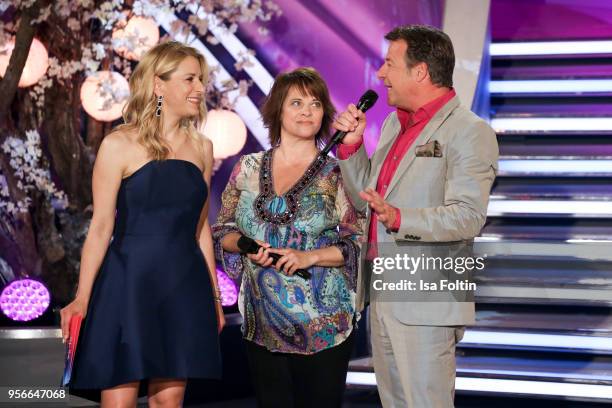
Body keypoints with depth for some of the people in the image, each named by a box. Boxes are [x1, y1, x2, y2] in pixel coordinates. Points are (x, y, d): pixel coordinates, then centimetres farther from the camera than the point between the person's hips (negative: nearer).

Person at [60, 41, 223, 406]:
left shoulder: (201, 147, 10)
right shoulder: (119, 146, -5)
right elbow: (101, 227, -4)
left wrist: (214, 294, 16)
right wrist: (82, 298, -7)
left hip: (184, 287, 4)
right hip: (129, 283, -4)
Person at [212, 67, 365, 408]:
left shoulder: (337, 174, -2)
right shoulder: (248, 169, 7)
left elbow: (361, 242, -5)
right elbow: (223, 231, 12)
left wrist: (311, 256, -17)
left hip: (323, 325, -2)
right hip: (262, 324, 3)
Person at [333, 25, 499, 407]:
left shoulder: (469, 131, -11)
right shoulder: (394, 124, 16)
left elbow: (467, 216, -21)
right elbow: (365, 199, 18)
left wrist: (398, 218, -34)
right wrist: (351, 144, 5)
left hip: (425, 303, -8)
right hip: (382, 295, 8)